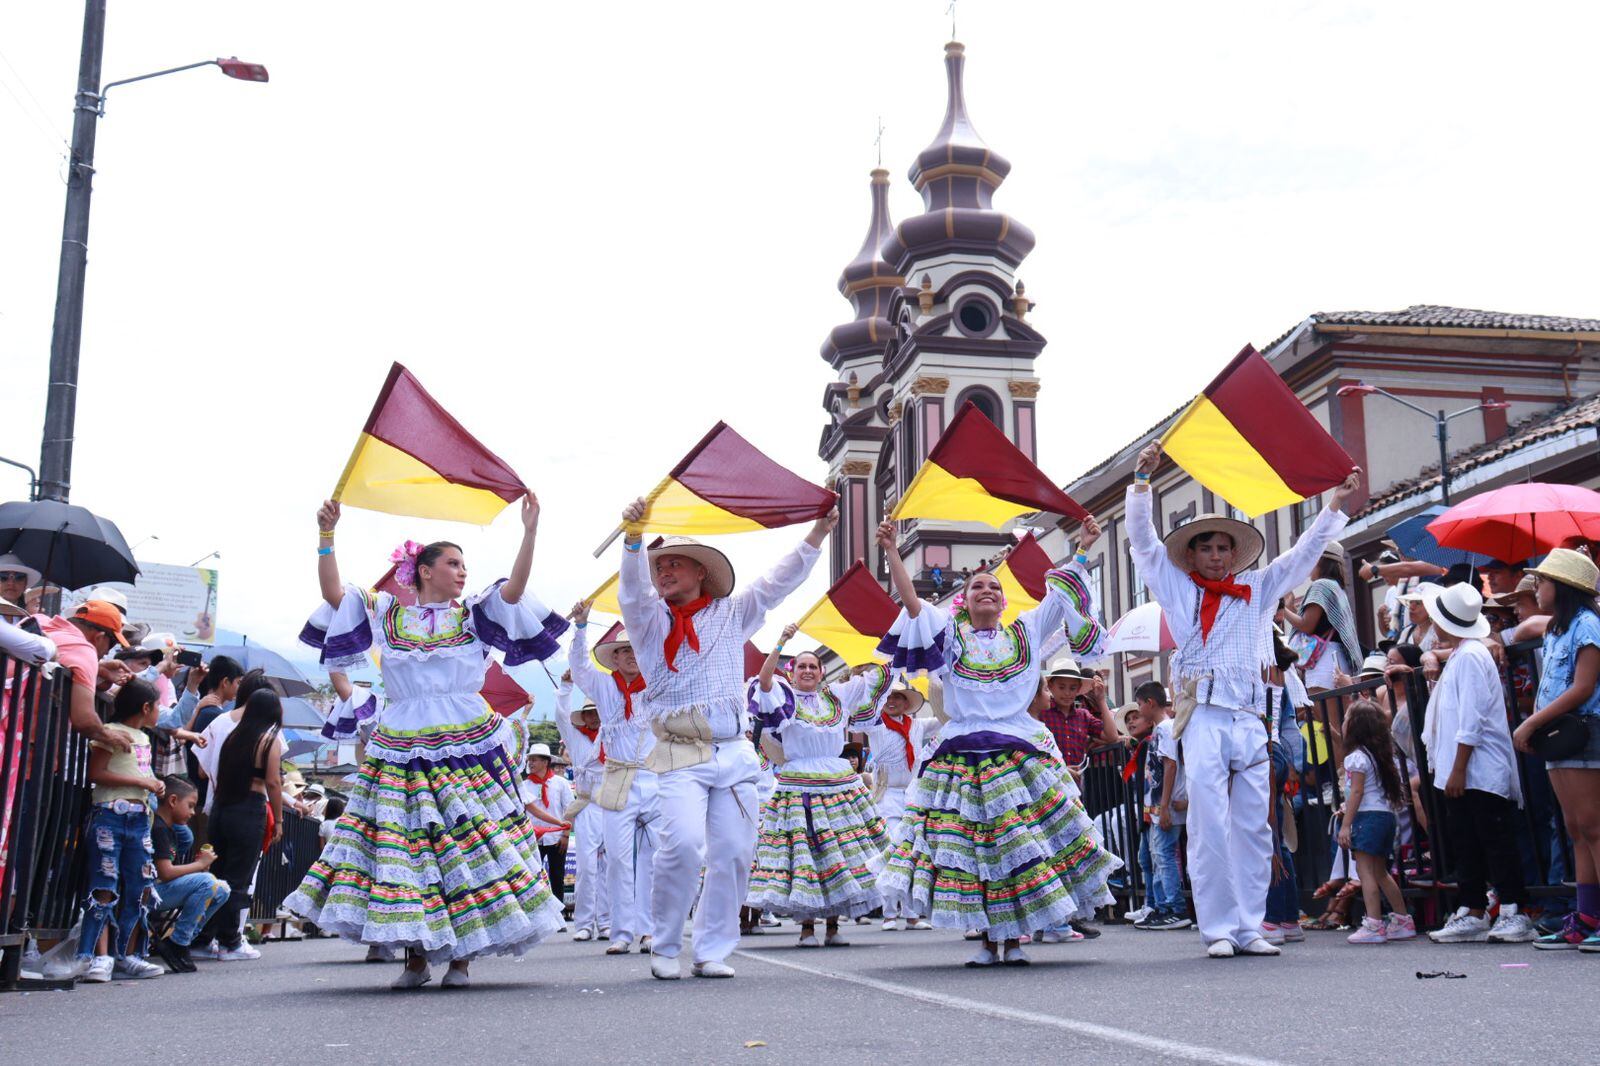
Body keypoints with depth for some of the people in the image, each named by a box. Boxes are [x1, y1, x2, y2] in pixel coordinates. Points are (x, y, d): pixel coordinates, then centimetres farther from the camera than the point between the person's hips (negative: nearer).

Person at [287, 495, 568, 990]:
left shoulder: (474, 614, 8)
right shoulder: (384, 612, 8)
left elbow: (516, 587, -5)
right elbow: (332, 592, -1)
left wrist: (529, 531, -15)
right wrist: (326, 535, -12)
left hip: (469, 748, 0)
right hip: (401, 751, 0)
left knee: (470, 846, -3)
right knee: (405, 844, -1)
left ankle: (461, 957, 8)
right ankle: (415, 958, 12)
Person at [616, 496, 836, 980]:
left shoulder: (732, 613, 16)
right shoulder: (650, 619, 10)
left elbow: (778, 583, 10)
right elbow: (632, 590, -9)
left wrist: (818, 533, 1)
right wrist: (634, 539, -26)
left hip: (734, 752, 3)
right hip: (680, 754, -3)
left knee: (734, 852, -2)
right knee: (683, 842, -20)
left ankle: (712, 951, 11)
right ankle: (665, 949, -3)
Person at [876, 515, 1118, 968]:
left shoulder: (1026, 632, 15)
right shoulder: (949, 633, 9)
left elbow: (1062, 595, 11)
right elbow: (911, 600, -3)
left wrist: (1083, 550, 4)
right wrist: (891, 552, -14)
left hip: (1021, 755, 1)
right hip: (963, 758, -1)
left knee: (1022, 845, -4)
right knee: (971, 846, -1)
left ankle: (1014, 939, 7)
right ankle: (987, 941, 10)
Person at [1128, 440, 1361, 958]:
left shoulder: (1258, 589, 20)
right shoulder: (1177, 587, 14)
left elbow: (1303, 553, 24)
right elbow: (1141, 538, 9)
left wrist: (1335, 504, 19)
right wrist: (1143, 477, 2)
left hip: (1249, 718, 3)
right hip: (1203, 716, -3)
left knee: (1253, 828, 3)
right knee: (1209, 827, -8)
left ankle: (1249, 928, 8)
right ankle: (1218, 929, -4)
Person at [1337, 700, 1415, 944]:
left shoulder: (1356, 756, -10)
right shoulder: (1379, 754, 16)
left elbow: (1356, 792, -15)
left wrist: (1345, 824, -15)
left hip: (1368, 815, -9)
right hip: (1386, 814, 9)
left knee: (1365, 870, -10)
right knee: (1380, 872, 16)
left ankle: (1373, 925, -15)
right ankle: (1403, 921, 20)